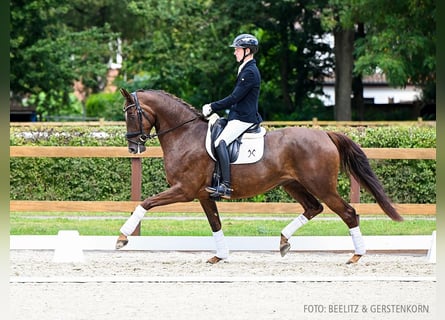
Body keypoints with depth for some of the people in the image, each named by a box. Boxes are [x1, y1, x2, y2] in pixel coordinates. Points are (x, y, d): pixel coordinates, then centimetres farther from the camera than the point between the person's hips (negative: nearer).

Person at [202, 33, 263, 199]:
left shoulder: (250, 72, -16)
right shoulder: (246, 69, 18)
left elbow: (234, 98, -19)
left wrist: (213, 107, -13)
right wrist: (214, 107, 16)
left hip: (244, 118, -11)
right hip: (238, 116, 11)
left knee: (220, 142, -26)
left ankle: (226, 186, -33)